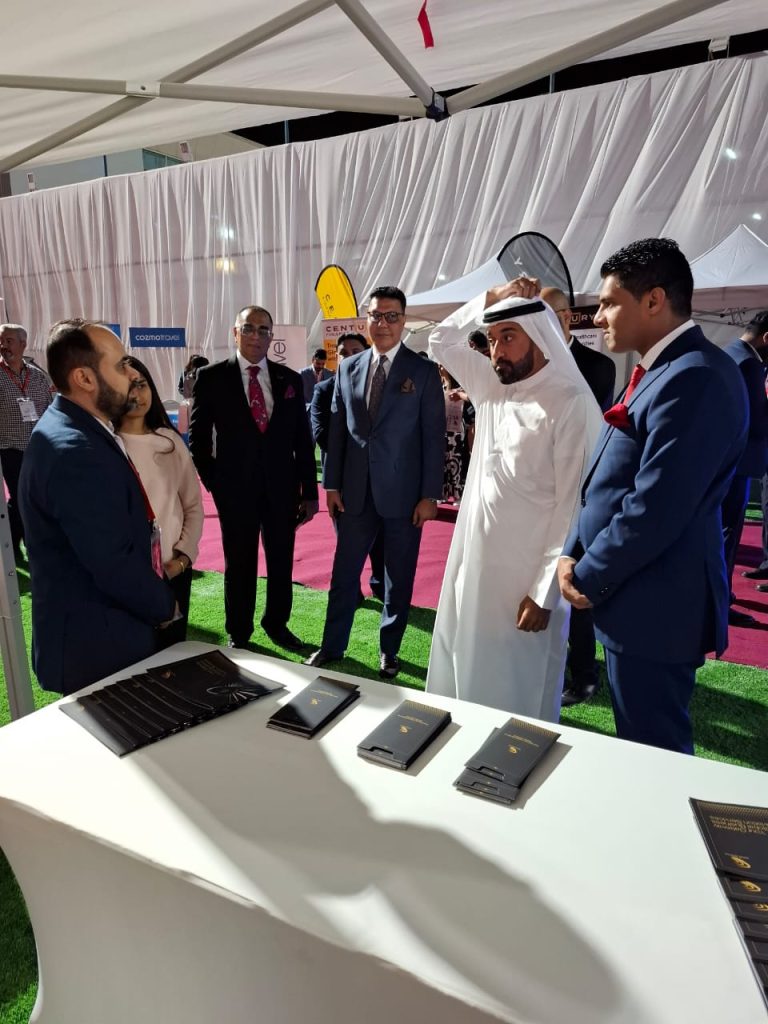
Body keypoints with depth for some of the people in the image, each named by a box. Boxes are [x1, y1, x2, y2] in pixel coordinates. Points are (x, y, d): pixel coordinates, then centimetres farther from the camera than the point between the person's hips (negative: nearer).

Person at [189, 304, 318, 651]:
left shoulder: (290, 379, 4)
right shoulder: (212, 378, -2)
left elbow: (303, 440, 4)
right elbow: (198, 438, 3)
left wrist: (309, 492, 1)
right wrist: (213, 483, -2)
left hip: (282, 489, 2)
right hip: (235, 489, -2)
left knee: (282, 564, 13)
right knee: (239, 566, 11)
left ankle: (277, 624, 34)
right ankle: (239, 633, 29)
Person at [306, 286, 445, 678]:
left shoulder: (424, 371, -2)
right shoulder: (348, 368, 7)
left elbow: (434, 437, -4)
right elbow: (337, 430, 8)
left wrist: (429, 495, -8)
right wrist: (332, 484, 4)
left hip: (403, 493, -2)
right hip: (356, 491, 3)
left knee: (398, 577, 10)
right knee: (344, 573, 10)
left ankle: (389, 650, 27)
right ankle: (332, 646, 26)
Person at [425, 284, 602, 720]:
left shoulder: (573, 405, -15)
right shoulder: (492, 385, 7)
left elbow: (573, 507, -16)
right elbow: (440, 342, 19)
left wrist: (545, 592, -16)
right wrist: (488, 300, 5)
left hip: (525, 576, -7)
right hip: (473, 561, 7)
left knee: (519, 691, 7)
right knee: (467, 671, 19)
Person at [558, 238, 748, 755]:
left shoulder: (695, 377, -20)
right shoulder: (661, 370, 14)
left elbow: (656, 509, -24)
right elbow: (610, 483, 14)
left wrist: (589, 579, -12)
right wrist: (574, 554, 3)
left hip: (655, 607, -10)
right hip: (636, 597, 10)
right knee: (638, 744, 23)